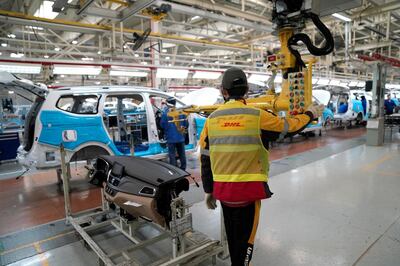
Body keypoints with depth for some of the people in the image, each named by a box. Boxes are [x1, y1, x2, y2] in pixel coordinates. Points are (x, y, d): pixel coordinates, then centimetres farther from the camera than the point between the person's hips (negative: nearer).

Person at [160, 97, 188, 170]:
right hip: (180, 137, 4)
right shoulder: (181, 113, -1)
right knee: (182, 154, 15)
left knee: (172, 155, 5)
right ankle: (183, 169, 24)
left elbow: (162, 125, -6)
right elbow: (186, 124, 5)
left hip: (171, 138, -3)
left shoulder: (165, 114, -12)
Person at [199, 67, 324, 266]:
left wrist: (209, 191, 14)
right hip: (249, 190, -3)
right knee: (245, 239, 13)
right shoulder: (258, 117, -11)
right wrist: (310, 114, 26)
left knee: (232, 236, 23)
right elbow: (290, 127, 5)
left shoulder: (211, 119, -2)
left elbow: (205, 160, 2)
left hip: (222, 190, 4)